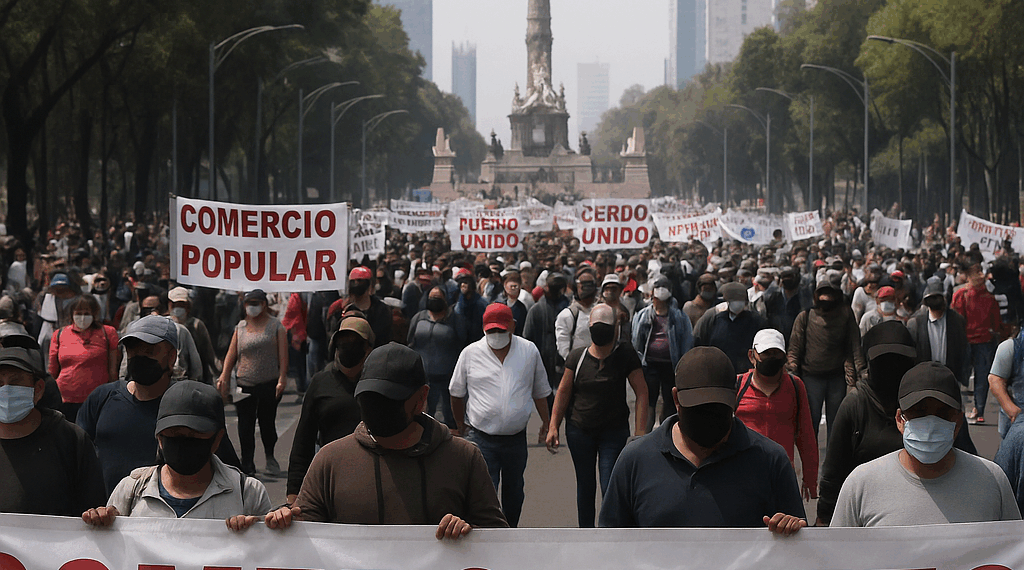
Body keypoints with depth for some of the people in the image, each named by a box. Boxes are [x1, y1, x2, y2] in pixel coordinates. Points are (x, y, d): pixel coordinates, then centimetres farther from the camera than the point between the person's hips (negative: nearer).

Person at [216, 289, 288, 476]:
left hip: (269, 384, -2)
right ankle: (247, 466, 3)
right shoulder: (241, 327, 12)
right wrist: (224, 376, 0)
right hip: (245, 386, 2)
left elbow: (283, 354, -1)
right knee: (245, 427, -3)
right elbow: (232, 354, 10)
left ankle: (270, 456, 31)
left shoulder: (275, 326, 4)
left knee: (267, 422, 4)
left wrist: (282, 378, -11)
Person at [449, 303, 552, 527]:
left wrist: (546, 423, 16)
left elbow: (540, 391, 15)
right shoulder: (470, 353, -3)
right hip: (481, 439, -3)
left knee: (514, 493, 17)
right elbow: (457, 393, 11)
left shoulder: (529, 351, 1)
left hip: (516, 439, 3)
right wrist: (461, 425, 18)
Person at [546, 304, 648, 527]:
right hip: (579, 431, 2)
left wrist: (640, 431, -13)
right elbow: (563, 391, 6)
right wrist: (553, 427, 2)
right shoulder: (577, 356, -1)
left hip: (614, 431, -2)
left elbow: (641, 392, -7)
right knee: (585, 486, 11)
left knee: (610, 488, -9)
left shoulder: (625, 355, -6)